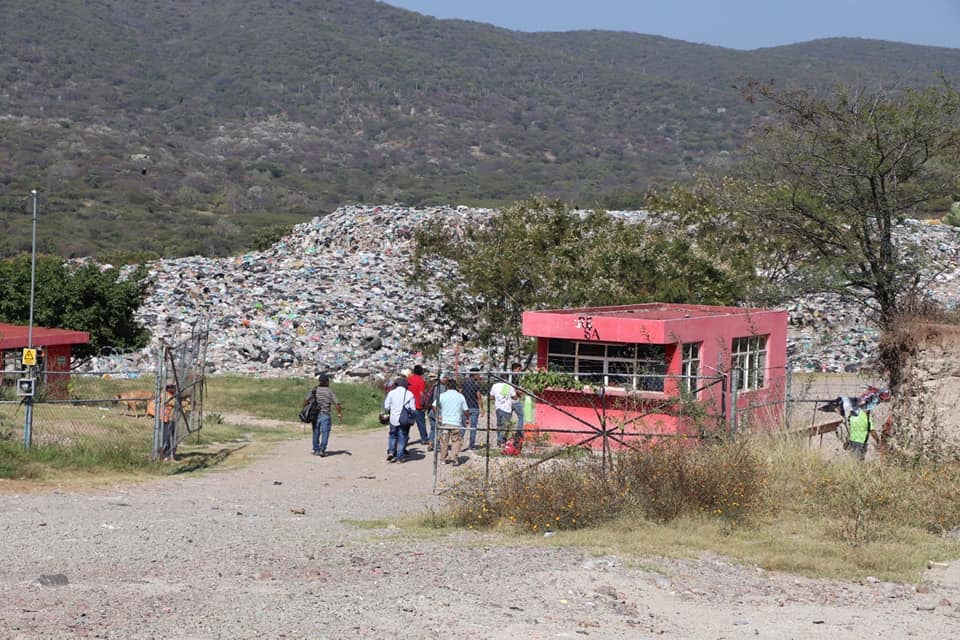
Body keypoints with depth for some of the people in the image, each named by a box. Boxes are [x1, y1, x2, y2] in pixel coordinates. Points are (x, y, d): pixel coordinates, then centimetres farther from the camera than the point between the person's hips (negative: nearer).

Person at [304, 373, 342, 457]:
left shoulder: (314, 390, 2)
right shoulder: (330, 391, -4)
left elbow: (306, 400, -4)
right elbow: (337, 404, -7)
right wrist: (340, 413, 5)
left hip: (315, 415, 3)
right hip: (325, 415, -3)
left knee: (316, 433, 15)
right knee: (325, 433, 0)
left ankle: (316, 450, 22)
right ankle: (322, 450, -10)